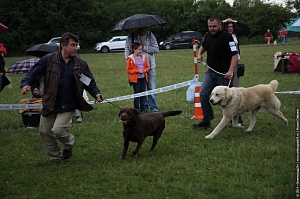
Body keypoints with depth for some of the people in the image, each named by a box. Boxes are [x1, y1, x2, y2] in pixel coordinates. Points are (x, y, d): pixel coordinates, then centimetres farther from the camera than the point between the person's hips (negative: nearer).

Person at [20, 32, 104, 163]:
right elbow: (33, 74, -4)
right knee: (45, 132, 7)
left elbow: (90, 83, 6)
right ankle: (55, 159, 26)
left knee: (58, 130, -17)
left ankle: (69, 143, 19)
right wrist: (26, 84, -23)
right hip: (49, 103, 2)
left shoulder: (81, 64, 0)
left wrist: (96, 93, -12)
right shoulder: (49, 60, -5)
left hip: (68, 106, -2)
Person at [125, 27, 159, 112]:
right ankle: (144, 108, 14)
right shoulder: (131, 36, 1)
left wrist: (144, 47, -13)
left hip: (150, 66, 0)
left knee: (152, 88, -2)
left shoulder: (150, 35, 3)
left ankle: (154, 108, 3)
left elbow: (156, 49, -2)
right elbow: (127, 49, 2)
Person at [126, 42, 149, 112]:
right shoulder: (130, 59, -6)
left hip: (143, 78, 5)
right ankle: (136, 109, 5)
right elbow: (128, 70, -7)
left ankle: (143, 109, 13)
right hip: (135, 79, -5)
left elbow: (147, 67, 17)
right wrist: (138, 71, -15)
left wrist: (145, 70, -7)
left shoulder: (143, 57, 8)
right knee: (137, 94, -2)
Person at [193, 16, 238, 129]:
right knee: (203, 94, -3)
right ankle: (206, 120, 3)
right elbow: (203, 46, 29)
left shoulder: (226, 37, -16)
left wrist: (230, 71, -28)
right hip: (211, 72, 7)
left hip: (224, 74, -7)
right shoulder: (208, 36, 7)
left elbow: (234, 55, -19)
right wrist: (199, 54, 8)